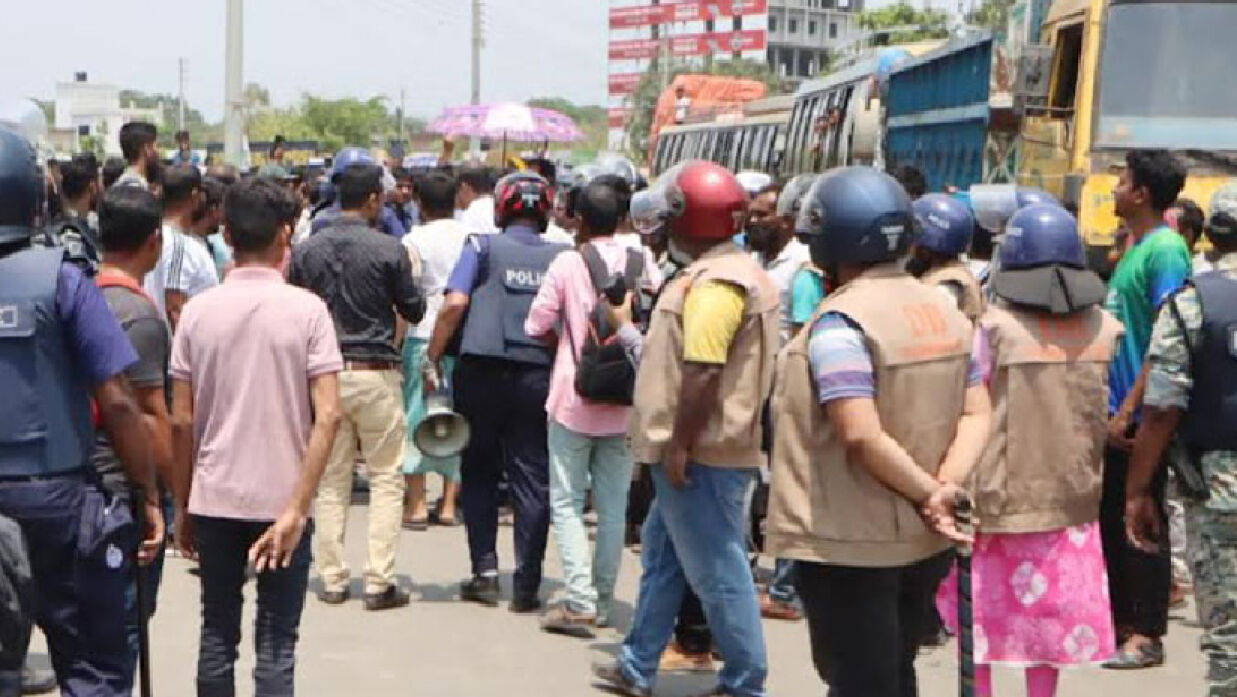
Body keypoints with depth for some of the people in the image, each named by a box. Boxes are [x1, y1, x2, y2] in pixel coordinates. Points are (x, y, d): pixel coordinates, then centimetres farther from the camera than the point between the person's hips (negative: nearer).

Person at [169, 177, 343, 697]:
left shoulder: (199, 310, -2)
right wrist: (297, 509, -15)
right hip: (282, 500, -2)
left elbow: (182, 421, 0)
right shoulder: (306, 309, -8)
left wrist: (183, 506, 10)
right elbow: (328, 415, -16)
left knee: (217, 635, 14)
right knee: (275, 645, 5)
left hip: (213, 498, 2)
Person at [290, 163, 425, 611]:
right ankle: (379, 582, 1)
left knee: (331, 480, 10)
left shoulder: (306, 250, 3)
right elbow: (413, 310, 1)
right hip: (375, 371, -4)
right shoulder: (388, 249, -9)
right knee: (386, 478, 4)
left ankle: (332, 580, 12)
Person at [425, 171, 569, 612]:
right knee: (533, 479, 6)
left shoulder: (483, 247, 0)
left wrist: (432, 359, -5)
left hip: (482, 371, -1)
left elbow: (455, 303, -11)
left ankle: (485, 570, 10)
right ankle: (526, 585, 6)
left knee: (478, 472, 14)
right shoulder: (562, 256, 6)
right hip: (540, 374, 1)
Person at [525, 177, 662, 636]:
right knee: (614, 507, 11)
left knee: (567, 503, 4)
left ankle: (580, 603, -5)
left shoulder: (568, 263, -10)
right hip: (625, 401, 3)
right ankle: (604, 602, 17)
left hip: (575, 398, -3)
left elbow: (537, 327, -8)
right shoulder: (644, 267, -1)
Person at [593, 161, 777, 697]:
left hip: (701, 453, -11)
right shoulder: (732, 270, 14)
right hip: (702, 448, 11)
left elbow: (703, 373, -26)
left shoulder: (714, 282, -20)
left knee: (717, 570, -2)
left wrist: (679, 444, -22)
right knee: (662, 555, 19)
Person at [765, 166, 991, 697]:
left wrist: (926, 492, -14)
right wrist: (945, 487, -8)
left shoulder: (840, 322, -18)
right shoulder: (943, 308, 7)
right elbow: (977, 414, 4)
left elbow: (861, 436, -26)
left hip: (850, 544, -8)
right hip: (923, 541, 8)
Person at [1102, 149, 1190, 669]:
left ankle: (1147, 635, 8)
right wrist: (1105, 404, 15)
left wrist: (1128, 411, -21)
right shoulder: (1134, 249, 13)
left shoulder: (1165, 250, -14)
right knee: (1111, 519, 14)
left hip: (1140, 416, -9)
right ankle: (1119, 618, 24)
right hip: (1114, 412, 9)